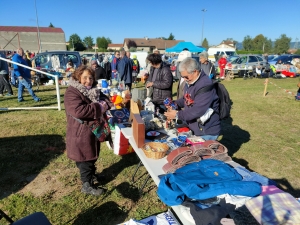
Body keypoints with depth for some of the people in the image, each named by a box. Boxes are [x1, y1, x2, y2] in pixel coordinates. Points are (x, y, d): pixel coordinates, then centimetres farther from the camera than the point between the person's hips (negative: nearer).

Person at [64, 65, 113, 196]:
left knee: (92, 156, 24)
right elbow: (78, 111, -35)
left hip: (93, 130, 9)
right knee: (85, 159, 3)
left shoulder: (93, 91, 7)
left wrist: (105, 104, -11)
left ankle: (92, 174, 45)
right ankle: (87, 185, 18)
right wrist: (99, 107, -28)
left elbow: (104, 98, 14)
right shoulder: (72, 93, -21)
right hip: (81, 133, -9)